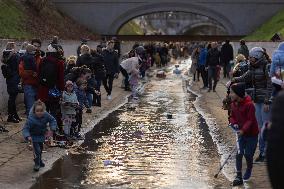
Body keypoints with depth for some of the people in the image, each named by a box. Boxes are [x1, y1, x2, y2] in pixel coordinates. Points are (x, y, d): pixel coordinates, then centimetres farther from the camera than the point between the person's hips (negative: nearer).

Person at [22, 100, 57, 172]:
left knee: (40, 149, 23)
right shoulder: (31, 119, -35)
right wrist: (28, 136, -48)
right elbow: (25, 128, -32)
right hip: (34, 136, -5)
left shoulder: (46, 115, -23)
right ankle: (37, 164, 4)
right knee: (37, 150, -14)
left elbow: (52, 120, -5)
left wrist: (53, 128, -19)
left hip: (41, 135, 5)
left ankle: (39, 160, 47)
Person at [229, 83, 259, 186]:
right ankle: (239, 177, -2)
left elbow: (251, 120, -21)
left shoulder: (249, 105, -21)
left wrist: (243, 130, -31)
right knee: (239, 154, -6)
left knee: (248, 154, 3)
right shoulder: (233, 105, 0)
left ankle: (248, 171, 32)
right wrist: (234, 123, -10)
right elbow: (232, 117, 11)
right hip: (241, 133, 5)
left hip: (251, 134, -5)